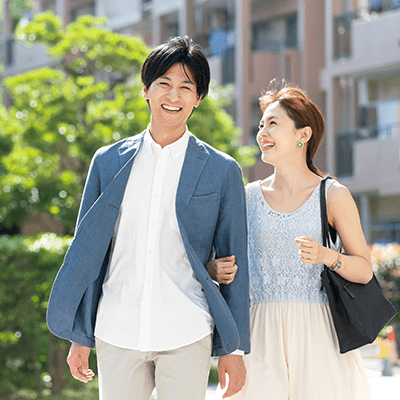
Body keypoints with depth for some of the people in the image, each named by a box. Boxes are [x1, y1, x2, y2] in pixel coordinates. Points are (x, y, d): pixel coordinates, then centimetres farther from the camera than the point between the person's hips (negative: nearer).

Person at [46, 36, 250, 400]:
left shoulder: (222, 171, 4)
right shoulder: (109, 162, 9)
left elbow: (234, 260, 6)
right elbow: (87, 251, 12)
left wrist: (234, 349, 4)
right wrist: (80, 337, 10)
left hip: (187, 338, -1)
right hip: (116, 336, 2)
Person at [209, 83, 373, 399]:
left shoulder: (333, 195, 2)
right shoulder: (249, 196, 10)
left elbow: (365, 270, 4)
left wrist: (326, 255, -14)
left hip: (317, 333, -2)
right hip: (264, 334, 2)